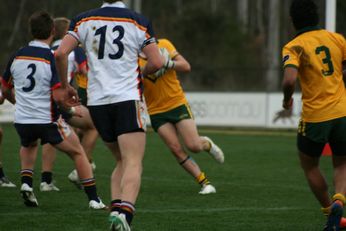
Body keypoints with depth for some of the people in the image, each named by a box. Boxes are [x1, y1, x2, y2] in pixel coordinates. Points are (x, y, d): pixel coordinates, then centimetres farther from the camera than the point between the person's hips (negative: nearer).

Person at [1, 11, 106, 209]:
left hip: (22, 120, 5)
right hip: (48, 120, -4)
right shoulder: (52, 58, -16)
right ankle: (94, 199, 11)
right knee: (78, 153, 15)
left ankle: (26, 183, 16)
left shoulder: (17, 56, 0)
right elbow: (59, 96, -23)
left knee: (29, 145, 37)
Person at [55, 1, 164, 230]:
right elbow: (156, 63, -3)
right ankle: (124, 211, -32)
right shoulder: (139, 21, 0)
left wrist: (65, 86, 11)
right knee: (133, 163, -10)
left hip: (97, 101, 4)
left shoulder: (84, 20, 5)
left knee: (122, 161, 19)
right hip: (128, 99, -4)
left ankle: (115, 207, 2)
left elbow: (61, 53, -4)